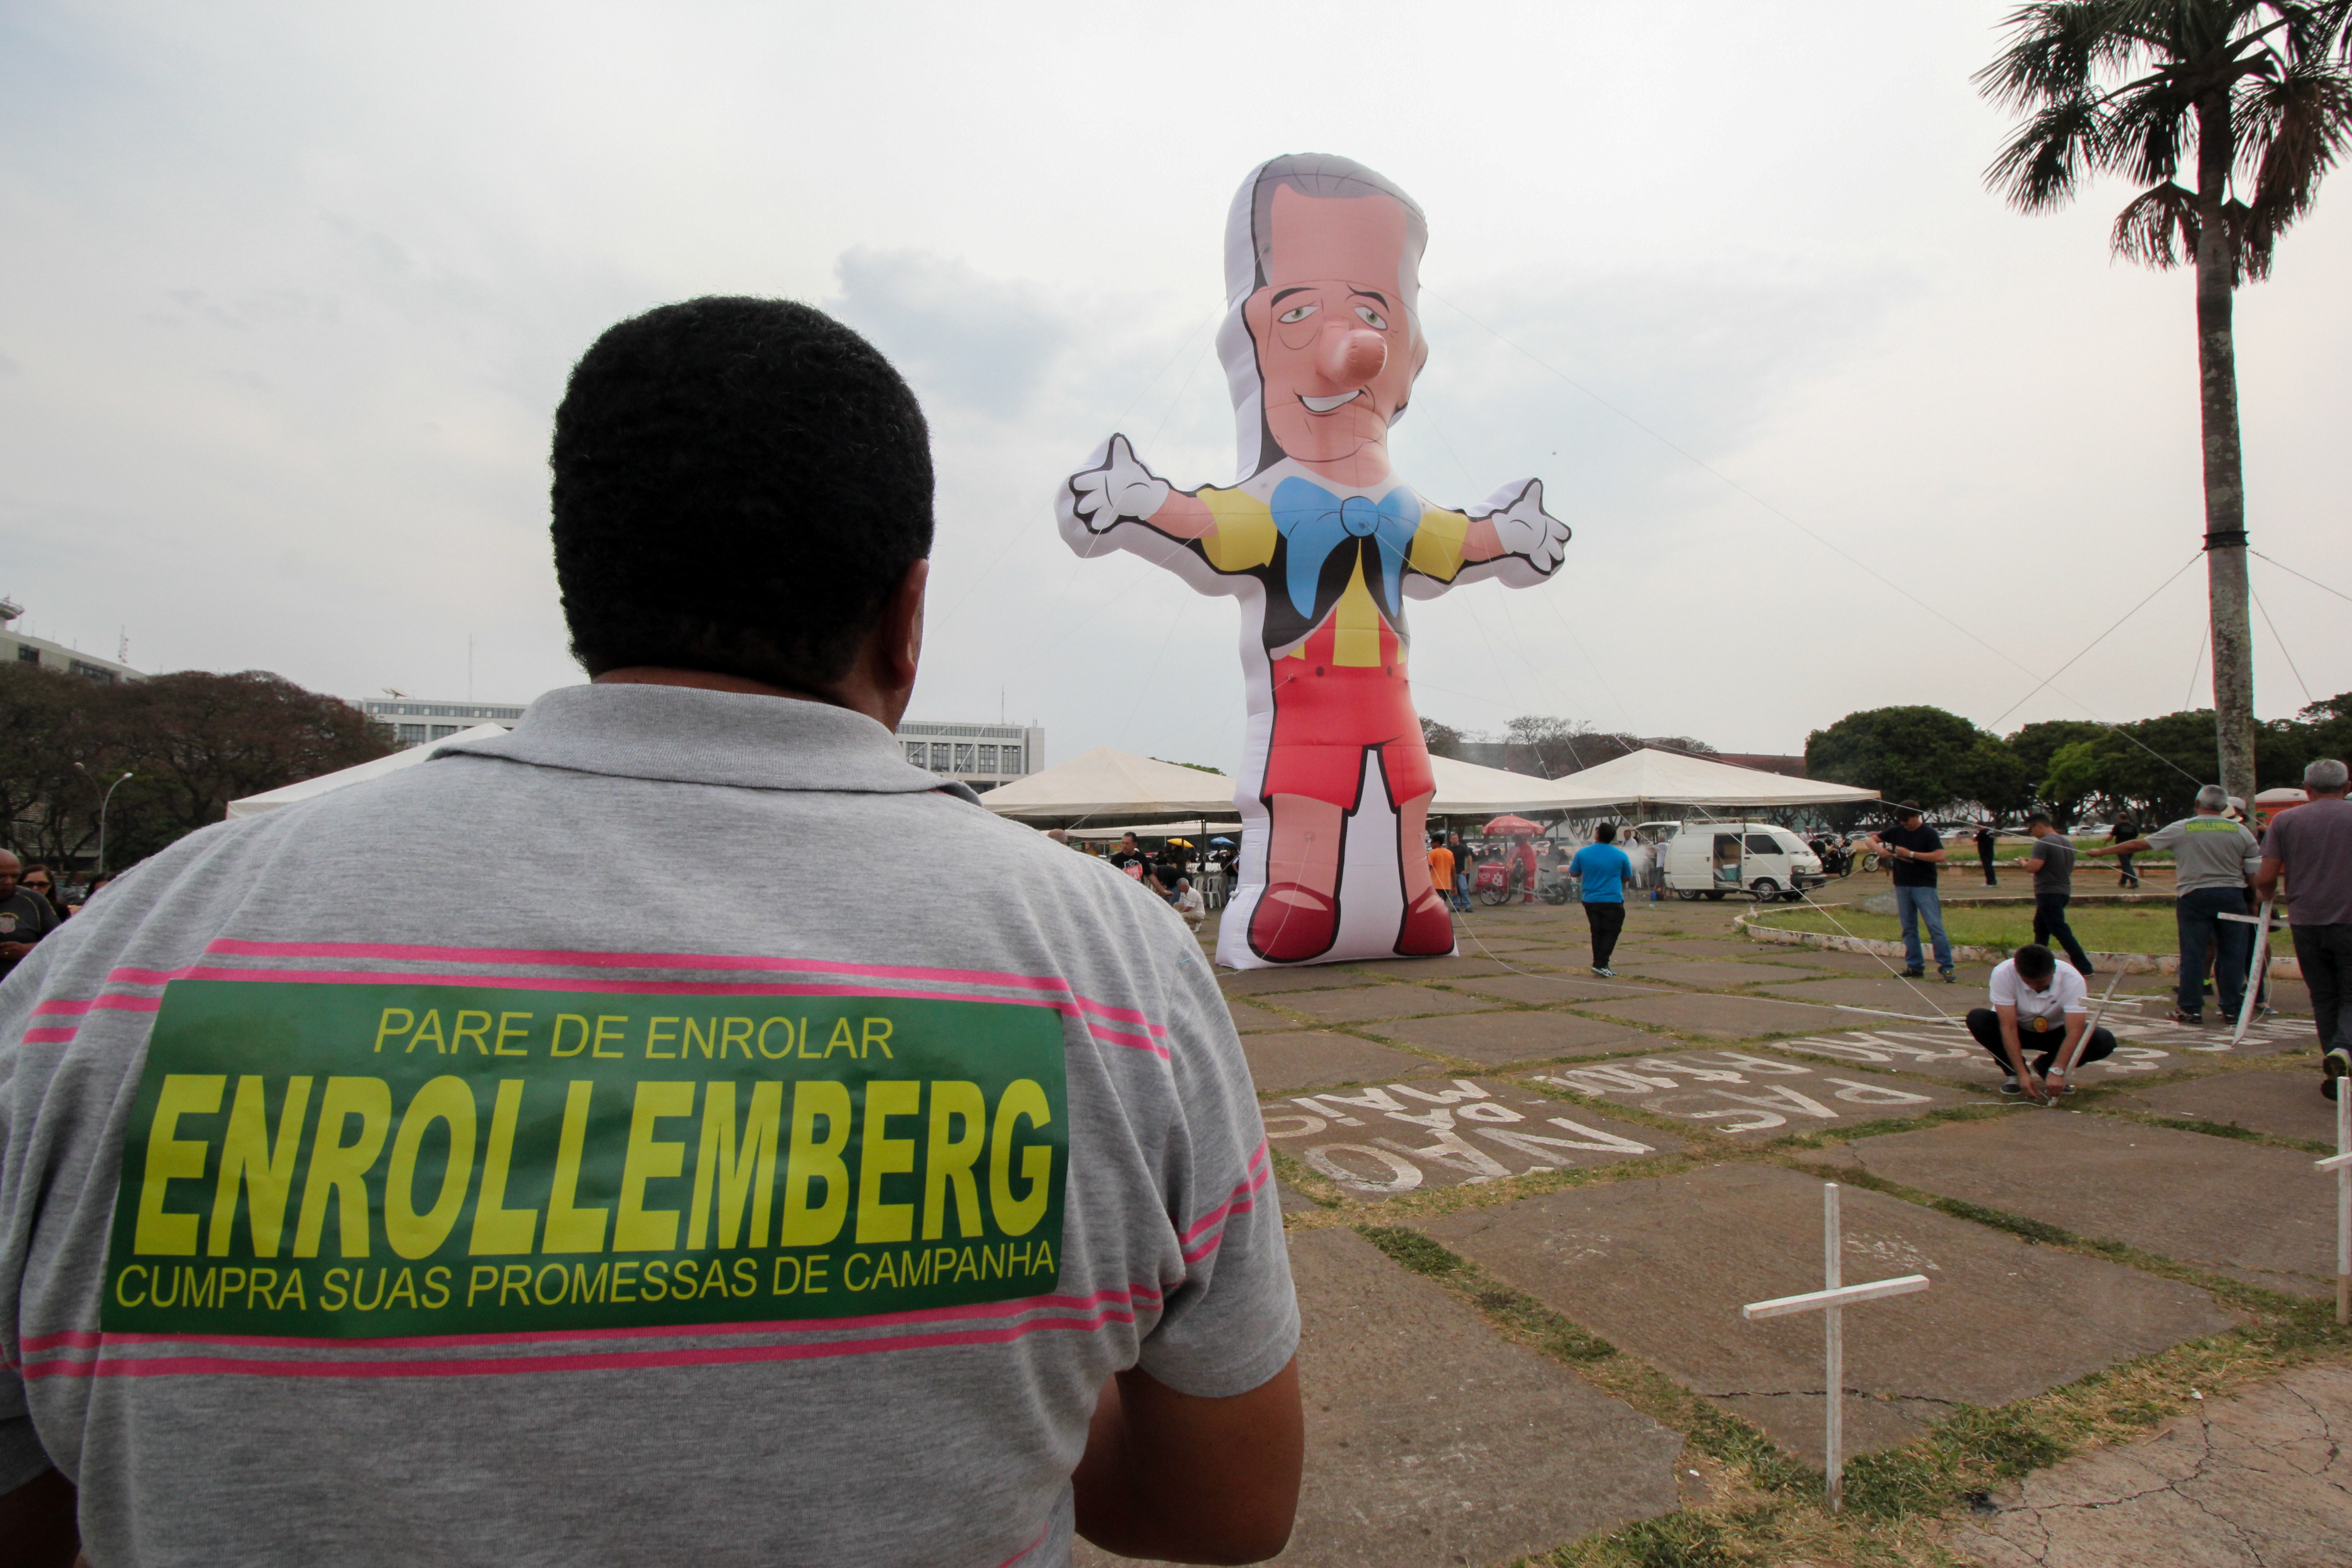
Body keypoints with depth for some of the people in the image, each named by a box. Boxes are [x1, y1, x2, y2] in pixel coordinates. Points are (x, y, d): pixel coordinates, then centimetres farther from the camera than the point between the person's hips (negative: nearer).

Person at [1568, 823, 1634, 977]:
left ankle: (1599, 964, 15)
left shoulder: (1583, 853, -5)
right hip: (1613, 901, -3)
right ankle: (1601, 964, -7)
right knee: (1611, 933, 3)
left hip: (1590, 901, 3)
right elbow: (1626, 877, 8)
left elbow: (1574, 873, 8)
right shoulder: (1620, 855, -6)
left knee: (1597, 933, 14)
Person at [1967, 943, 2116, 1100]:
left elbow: (2074, 1032, -33)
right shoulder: (2003, 974, -31)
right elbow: (2008, 1027, -31)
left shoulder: (2072, 979, -27)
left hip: (2056, 1032, 1)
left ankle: (2043, 1068, -2)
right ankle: (2014, 1073, -9)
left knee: (2105, 1041, -26)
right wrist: (2022, 1074, -37)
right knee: (1977, 1018, -32)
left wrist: (2057, 1072, -45)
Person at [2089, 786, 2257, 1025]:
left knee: (2192, 953, 2)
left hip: (2194, 895, -2)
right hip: (2231, 895, 2)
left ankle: (2190, 1009, 6)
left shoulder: (2181, 829, -3)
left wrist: (2101, 851, 9)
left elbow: (2138, 845, 0)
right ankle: (2232, 1009, 10)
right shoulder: (2240, 831, 2)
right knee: (2232, 954, 7)